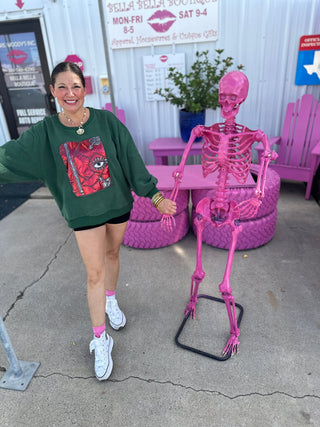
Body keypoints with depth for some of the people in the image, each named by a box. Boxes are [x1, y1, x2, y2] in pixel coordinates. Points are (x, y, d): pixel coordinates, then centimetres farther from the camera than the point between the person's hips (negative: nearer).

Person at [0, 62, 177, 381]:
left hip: (117, 203, 1)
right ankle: (100, 341, 22)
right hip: (83, 211, -1)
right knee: (95, 273, 3)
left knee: (112, 254, 20)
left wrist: (155, 196, -7)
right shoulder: (45, 132, -7)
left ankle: (110, 300, 50)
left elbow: (132, 160, -8)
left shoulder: (106, 120, -9)